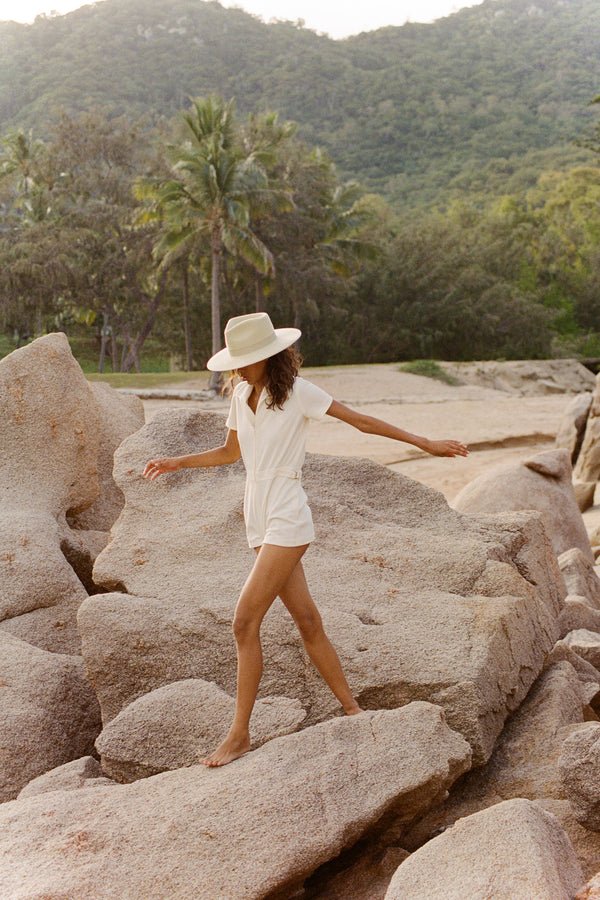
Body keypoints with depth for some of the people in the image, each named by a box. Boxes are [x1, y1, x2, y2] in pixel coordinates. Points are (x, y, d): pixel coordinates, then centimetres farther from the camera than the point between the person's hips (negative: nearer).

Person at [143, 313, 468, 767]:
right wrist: (178, 462, 17)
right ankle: (352, 709, 21)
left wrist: (426, 444, -5)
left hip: (287, 517, -6)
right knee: (307, 620, 9)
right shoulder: (242, 395, 11)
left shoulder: (296, 392, -8)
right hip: (259, 515, 6)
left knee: (245, 621, -11)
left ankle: (240, 733, -1)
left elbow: (362, 421, -5)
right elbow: (230, 452, 25)